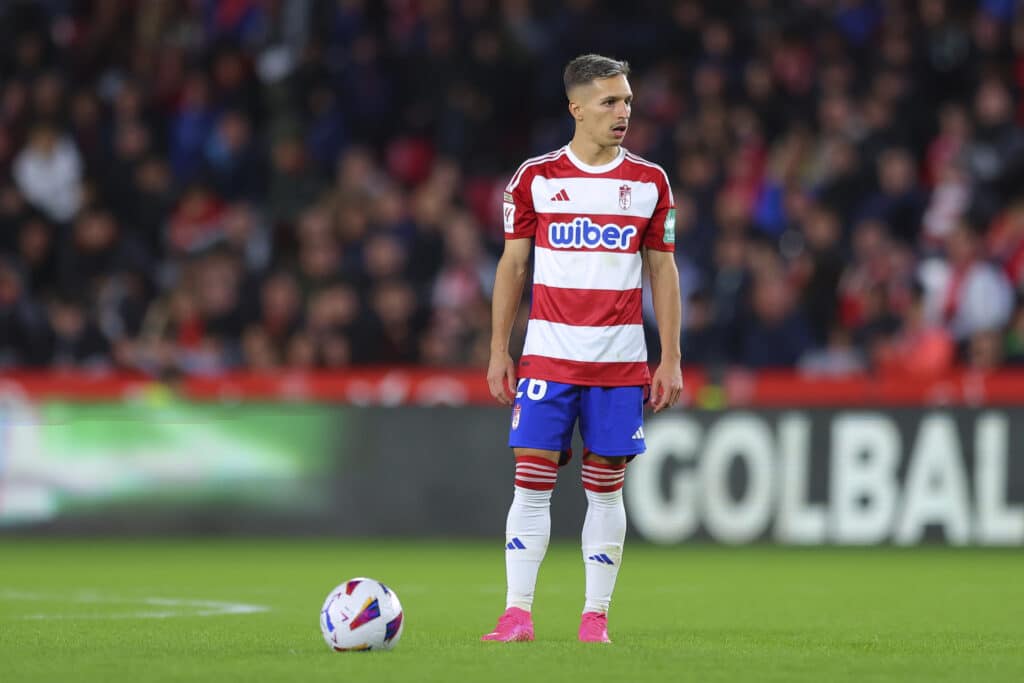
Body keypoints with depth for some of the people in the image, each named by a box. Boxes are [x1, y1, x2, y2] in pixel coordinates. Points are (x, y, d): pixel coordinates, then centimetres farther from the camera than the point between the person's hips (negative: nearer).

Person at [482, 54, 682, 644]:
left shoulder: (650, 182, 5)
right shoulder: (535, 178, 3)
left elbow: (663, 271, 8)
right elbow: (512, 265, 8)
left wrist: (671, 361, 2)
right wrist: (499, 353, 3)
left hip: (621, 362, 1)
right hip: (548, 356, -1)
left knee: (606, 486, 3)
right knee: (532, 481, -6)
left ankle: (596, 617, 8)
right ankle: (518, 613, -4)